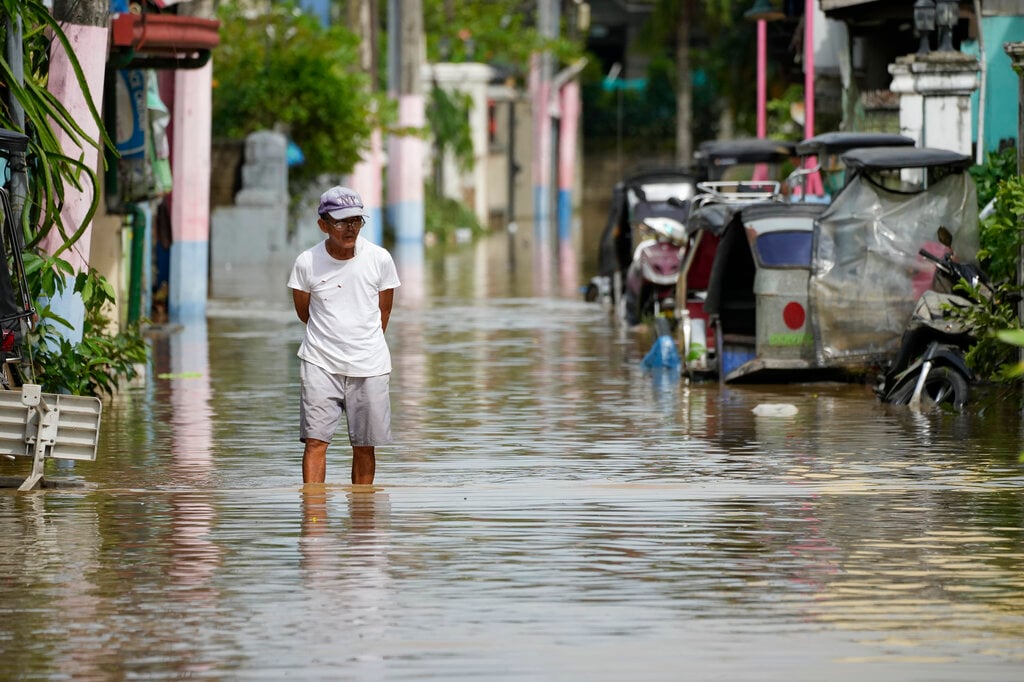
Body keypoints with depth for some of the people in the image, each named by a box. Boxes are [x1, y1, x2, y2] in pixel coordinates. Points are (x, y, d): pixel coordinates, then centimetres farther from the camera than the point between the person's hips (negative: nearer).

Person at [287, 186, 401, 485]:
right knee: (315, 440, -9)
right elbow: (303, 312, 9)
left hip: (369, 366, 1)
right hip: (320, 363, -1)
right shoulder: (307, 262, -6)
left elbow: (383, 312, 9)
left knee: (364, 446, 6)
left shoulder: (379, 259, -4)